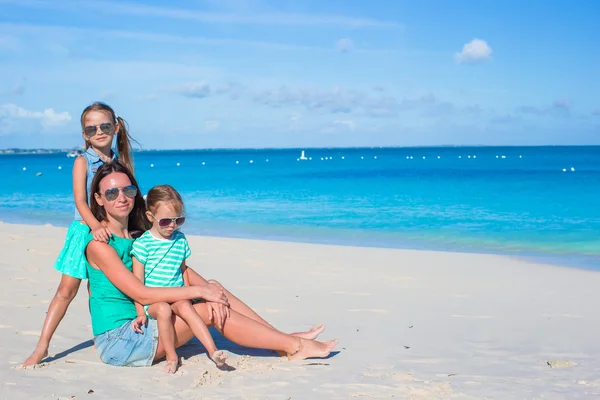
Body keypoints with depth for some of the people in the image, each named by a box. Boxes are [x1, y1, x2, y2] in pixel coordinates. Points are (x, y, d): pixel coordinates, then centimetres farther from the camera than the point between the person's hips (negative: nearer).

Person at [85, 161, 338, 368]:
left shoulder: (139, 236, 9)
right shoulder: (99, 244, -15)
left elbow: (182, 269, 4)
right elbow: (140, 294, -22)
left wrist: (208, 290, -16)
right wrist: (198, 291, -20)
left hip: (140, 325, 8)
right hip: (117, 340, -8)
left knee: (213, 288, -1)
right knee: (207, 311, -16)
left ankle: (285, 339, 1)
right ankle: (294, 346, -8)